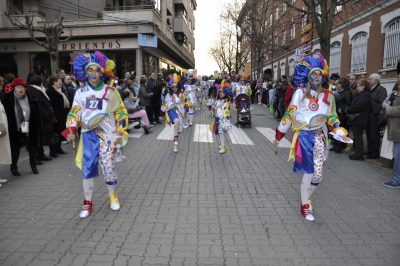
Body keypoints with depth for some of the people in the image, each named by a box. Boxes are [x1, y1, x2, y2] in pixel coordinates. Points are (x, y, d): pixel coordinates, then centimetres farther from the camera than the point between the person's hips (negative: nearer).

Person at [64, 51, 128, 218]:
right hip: (88, 135, 2)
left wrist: (121, 133, -3)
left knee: (108, 166, -4)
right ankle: (88, 203, 16)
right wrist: (71, 131, -7)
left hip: (107, 135, -1)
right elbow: (74, 113, 7)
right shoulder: (80, 93, 7)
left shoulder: (110, 92, 3)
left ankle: (112, 195, 23)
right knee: (87, 168, 1)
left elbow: (121, 113, 5)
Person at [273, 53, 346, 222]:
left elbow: (332, 118, 16)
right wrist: (279, 136, 2)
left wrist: (340, 133, 0)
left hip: (319, 137, 3)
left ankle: (305, 198, 25)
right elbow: (289, 114, 0)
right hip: (303, 136, -3)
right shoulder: (300, 93, -2)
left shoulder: (328, 96, 7)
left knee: (317, 175, -2)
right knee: (309, 172, -4)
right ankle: (305, 206, 15)